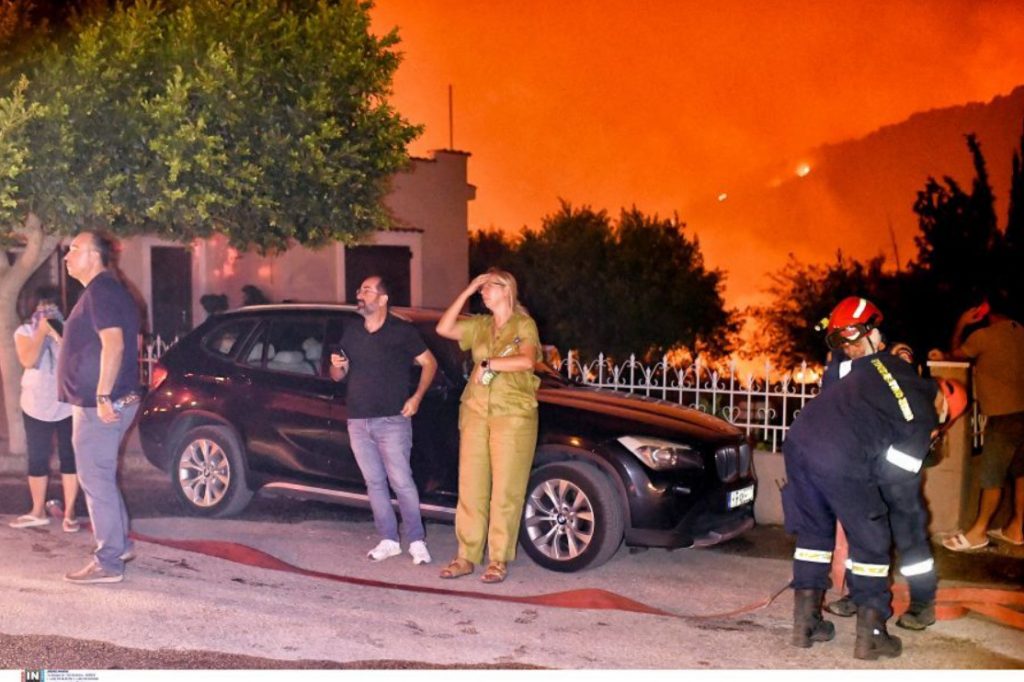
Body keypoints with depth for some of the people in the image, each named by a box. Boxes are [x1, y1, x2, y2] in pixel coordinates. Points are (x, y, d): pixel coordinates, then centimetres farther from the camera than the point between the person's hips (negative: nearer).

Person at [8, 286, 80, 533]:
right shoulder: (24, 331, 0)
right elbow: (28, 360, -17)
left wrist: (57, 334, -18)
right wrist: (42, 330, -16)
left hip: (68, 405, -1)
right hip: (36, 406, 1)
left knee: (69, 457, 0)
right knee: (37, 459, 9)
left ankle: (69, 512, 7)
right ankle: (38, 511, 23)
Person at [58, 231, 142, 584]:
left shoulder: (100, 291, -15)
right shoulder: (112, 290, 16)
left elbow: (114, 345, -25)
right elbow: (129, 343, 22)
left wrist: (103, 396, -26)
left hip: (98, 405, -10)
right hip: (118, 399, 10)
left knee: (96, 480, -5)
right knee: (101, 477, 19)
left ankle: (108, 563, 1)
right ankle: (119, 544, 27)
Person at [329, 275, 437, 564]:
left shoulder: (402, 331, -3)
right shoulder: (351, 332, 13)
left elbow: (429, 362, 3)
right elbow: (337, 376, 19)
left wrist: (417, 397, -8)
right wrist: (336, 366, -5)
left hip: (392, 421, -5)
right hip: (358, 421, 5)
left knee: (401, 481, -7)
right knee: (374, 482, 8)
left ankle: (416, 540, 3)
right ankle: (389, 540, 16)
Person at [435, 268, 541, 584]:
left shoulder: (524, 324, 1)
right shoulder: (480, 325, 15)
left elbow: (527, 360, -17)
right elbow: (444, 329, 2)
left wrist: (488, 363, -12)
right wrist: (467, 292, 2)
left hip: (513, 415, -4)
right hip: (476, 412, 5)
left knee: (506, 491, -1)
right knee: (470, 487, 3)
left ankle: (499, 560, 7)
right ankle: (467, 556, 10)